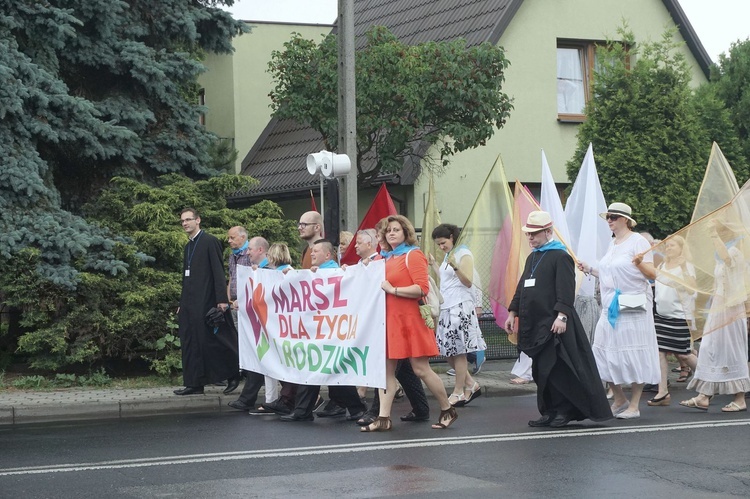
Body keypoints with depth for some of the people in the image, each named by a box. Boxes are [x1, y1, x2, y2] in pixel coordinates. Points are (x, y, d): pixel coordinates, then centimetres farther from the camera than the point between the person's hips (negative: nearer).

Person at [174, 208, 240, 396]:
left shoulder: (210, 242, -6)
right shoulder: (189, 246, 18)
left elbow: (218, 272, -11)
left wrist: (222, 299, -17)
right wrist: (182, 303, 20)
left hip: (205, 302, -8)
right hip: (189, 303, 8)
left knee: (210, 341, -7)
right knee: (189, 344, 6)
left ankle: (233, 375, 7)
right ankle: (193, 384, 9)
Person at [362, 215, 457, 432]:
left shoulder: (413, 255, -7)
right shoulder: (386, 257, 14)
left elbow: (422, 288, -16)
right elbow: (383, 284, 28)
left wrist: (393, 290, -17)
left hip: (410, 319, -7)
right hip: (390, 318, 7)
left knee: (421, 369, -3)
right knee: (386, 369, 2)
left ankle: (447, 410, 13)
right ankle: (383, 418, 3)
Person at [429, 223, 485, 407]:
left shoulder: (463, 254, -7)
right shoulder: (448, 255, 18)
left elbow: (468, 282, -13)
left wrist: (455, 267, -27)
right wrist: (433, 264, 21)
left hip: (460, 307, -9)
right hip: (446, 307, 9)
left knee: (458, 351, -5)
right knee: (447, 351, 7)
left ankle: (459, 392, 1)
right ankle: (471, 385, 17)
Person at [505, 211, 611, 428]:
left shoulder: (560, 257, -8)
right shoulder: (532, 258, 18)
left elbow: (566, 290, -16)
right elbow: (521, 287, 24)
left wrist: (561, 315, -24)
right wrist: (513, 312, 20)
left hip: (553, 325, -8)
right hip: (534, 324, 8)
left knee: (554, 370, -8)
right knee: (540, 371, 9)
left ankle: (563, 412, 1)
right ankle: (549, 412, 15)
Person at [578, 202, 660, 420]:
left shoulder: (637, 241, -8)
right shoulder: (612, 244, 16)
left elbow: (652, 274, -13)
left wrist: (640, 263, -31)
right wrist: (589, 269, 20)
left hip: (633, 307, -8)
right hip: (610, 308, 8)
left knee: (633, 355, -3)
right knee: (606, 354, 6)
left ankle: (634, 406, 4)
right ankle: (619, 399, 20)